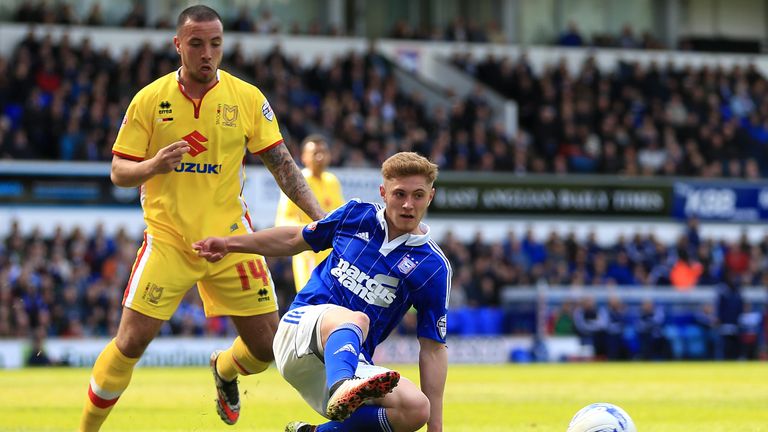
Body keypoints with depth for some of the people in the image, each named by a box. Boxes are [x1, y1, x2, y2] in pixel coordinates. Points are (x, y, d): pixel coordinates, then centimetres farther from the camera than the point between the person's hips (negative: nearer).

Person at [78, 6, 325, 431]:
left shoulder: (247, 98, -2)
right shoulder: (150, 100, -4)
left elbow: (282, 163, 1)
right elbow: (118, 172, -1)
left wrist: (319, 215, -10)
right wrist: (152, 166, -23)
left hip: (230, 237, 2)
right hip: (168, 238, -2)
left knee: (267, 345, 2)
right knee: (132, 341, -12)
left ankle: (224, 370, 37)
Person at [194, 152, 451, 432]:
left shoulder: (433, 267, -1)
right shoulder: (356, 214, 6)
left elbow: (433, 347, 0)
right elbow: (296, 239, 24)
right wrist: (230, 244, 19)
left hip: (353, 362, 1)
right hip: (300, 331, -1)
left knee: (417, 408, -29)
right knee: (355, 320, -38)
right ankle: (341, 390, -72)